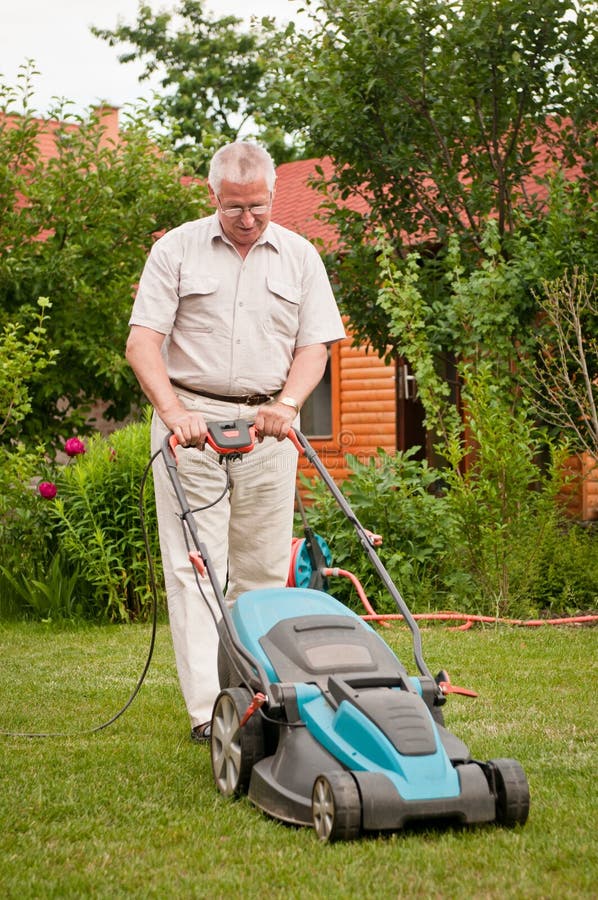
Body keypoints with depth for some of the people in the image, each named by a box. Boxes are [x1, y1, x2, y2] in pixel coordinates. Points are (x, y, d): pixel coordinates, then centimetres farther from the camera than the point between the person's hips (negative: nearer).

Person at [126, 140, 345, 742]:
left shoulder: (299, 256, 9)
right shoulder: (176, 249, 2)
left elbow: (314, 346, 8)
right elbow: (142, 342, -4)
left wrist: (287, 404, -11)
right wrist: (174, 413, -18)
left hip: (267, 424, 2)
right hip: (190, 419, -2)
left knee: (263, 568, 4)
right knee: (195, 566, -8)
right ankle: (208, 710, -11)